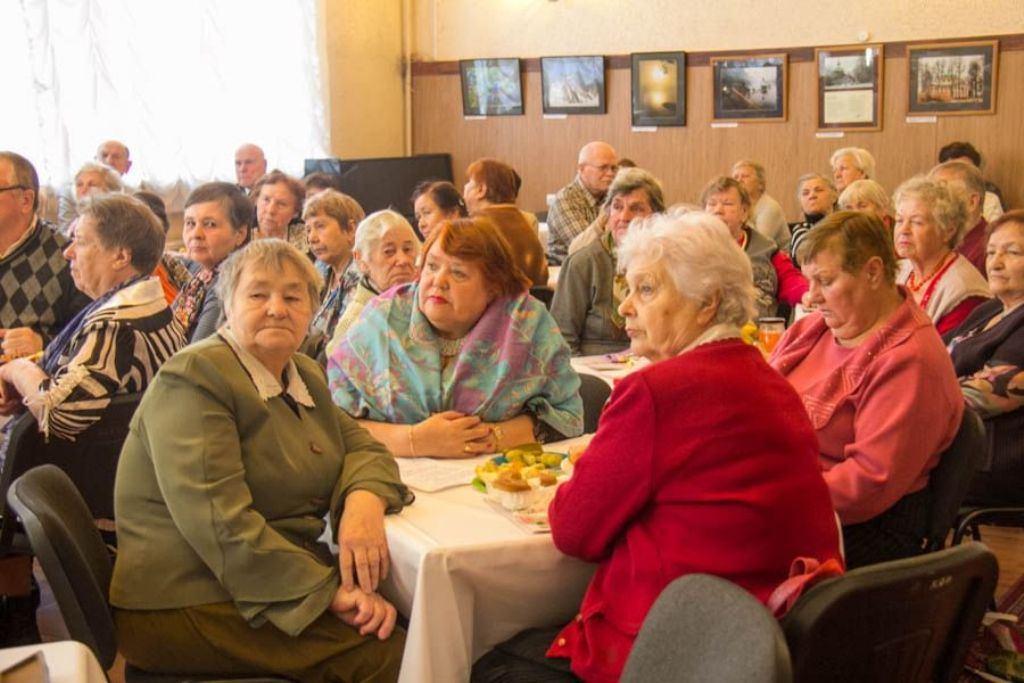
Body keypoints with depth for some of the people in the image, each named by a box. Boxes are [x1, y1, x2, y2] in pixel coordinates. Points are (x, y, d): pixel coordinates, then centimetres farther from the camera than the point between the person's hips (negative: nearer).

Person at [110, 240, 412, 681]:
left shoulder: (306, 376, 15)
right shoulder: (192, 379, -12)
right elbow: (221, 522, -22)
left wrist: (365, 502, -15)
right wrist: (329, 591, -28)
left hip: (290, 577, 8)